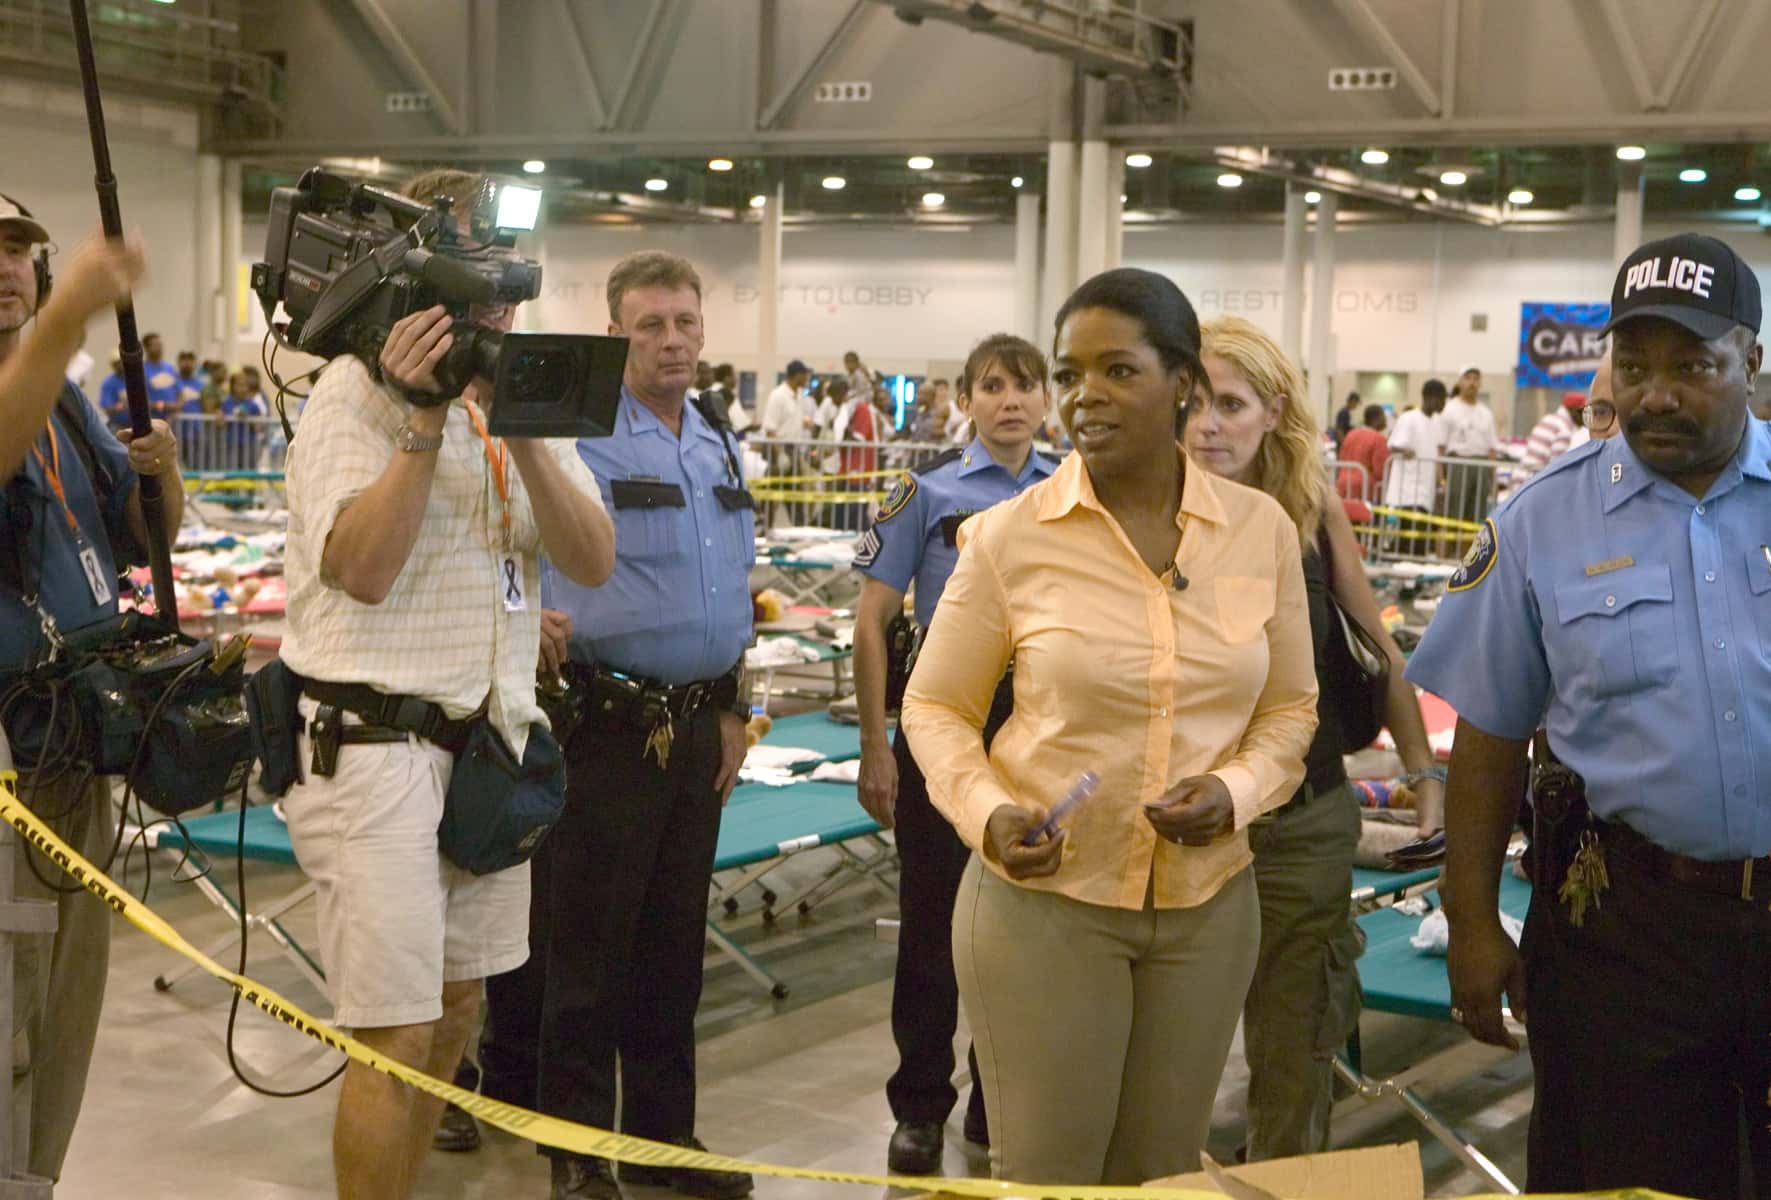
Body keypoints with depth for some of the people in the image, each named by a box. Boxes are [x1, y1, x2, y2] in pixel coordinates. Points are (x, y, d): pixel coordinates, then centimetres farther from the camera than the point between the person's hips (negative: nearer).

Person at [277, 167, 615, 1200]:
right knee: (396, 1036, -6)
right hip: (376, 745, -7)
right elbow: (363, 566, -20)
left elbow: (594, 560, 0)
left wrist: (520, 427, -13)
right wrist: (425, 418, -21)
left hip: (489, 741, 7)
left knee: (457, 1008, 16)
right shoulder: (357, 390, -7)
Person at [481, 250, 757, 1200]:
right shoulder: (578, 437, -11)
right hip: (609, 720, -7)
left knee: (675, 944, 15)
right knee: (586, 948, 2)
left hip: (697, 722, 7)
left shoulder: (721, 446, 12)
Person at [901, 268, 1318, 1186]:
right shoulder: (1008, 537, -9)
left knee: (1164, 1173, 18)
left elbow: (1290, 707, 8)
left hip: (1208, 903, 3)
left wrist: (1235, 790, -12)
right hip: (1042, 898, -3)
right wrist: (984, 813, -18)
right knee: (1043, 1175, 5)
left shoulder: (1261, 530, -2)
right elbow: (935, 707, 0)